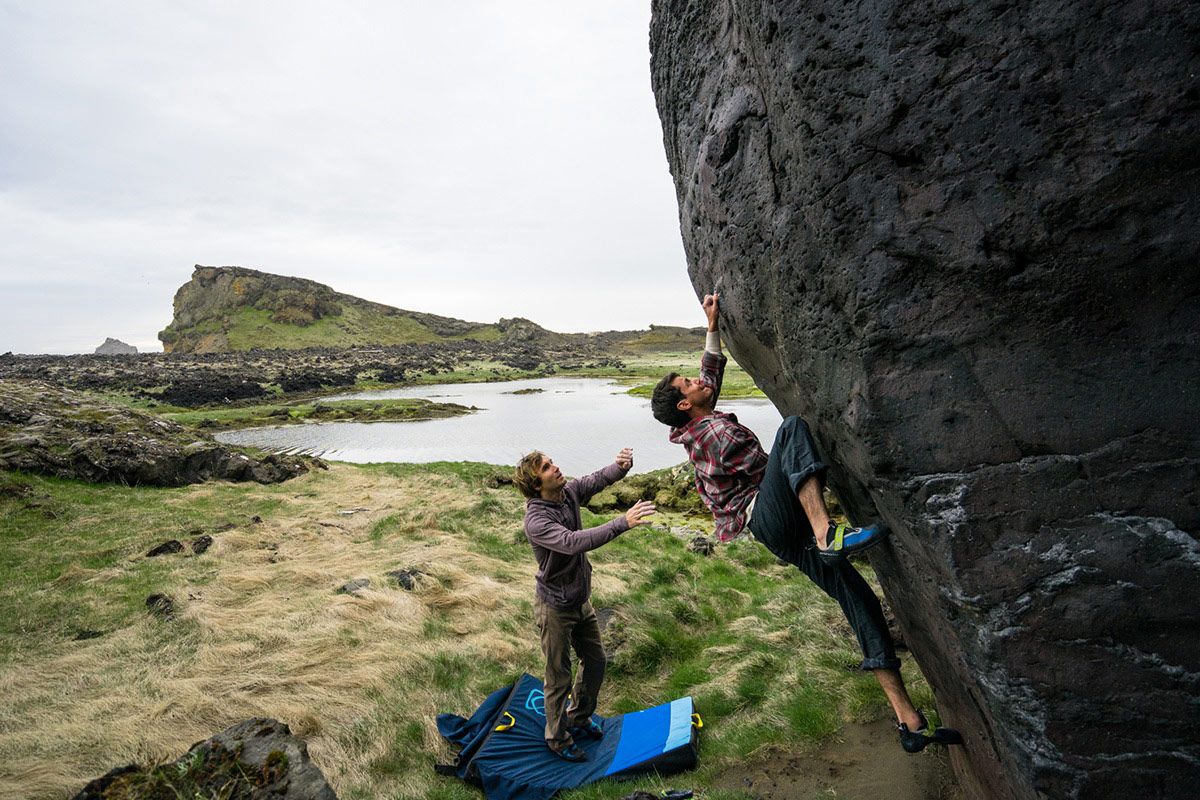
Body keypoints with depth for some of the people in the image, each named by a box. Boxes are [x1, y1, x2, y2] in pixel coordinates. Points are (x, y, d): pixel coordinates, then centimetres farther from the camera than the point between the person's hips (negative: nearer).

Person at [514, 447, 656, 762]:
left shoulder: (570, 492, -9)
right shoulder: (536, 521, -31)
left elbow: (599, 478, -13)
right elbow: (573, 543, -45)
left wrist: (621, 465, -39)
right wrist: (623, 522, -52)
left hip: (582, 600, 7)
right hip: (556, 608, -7)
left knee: (595, 660, 22)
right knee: (559, 678, 10)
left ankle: (579, 719, 46)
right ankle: (558, 739, 35)